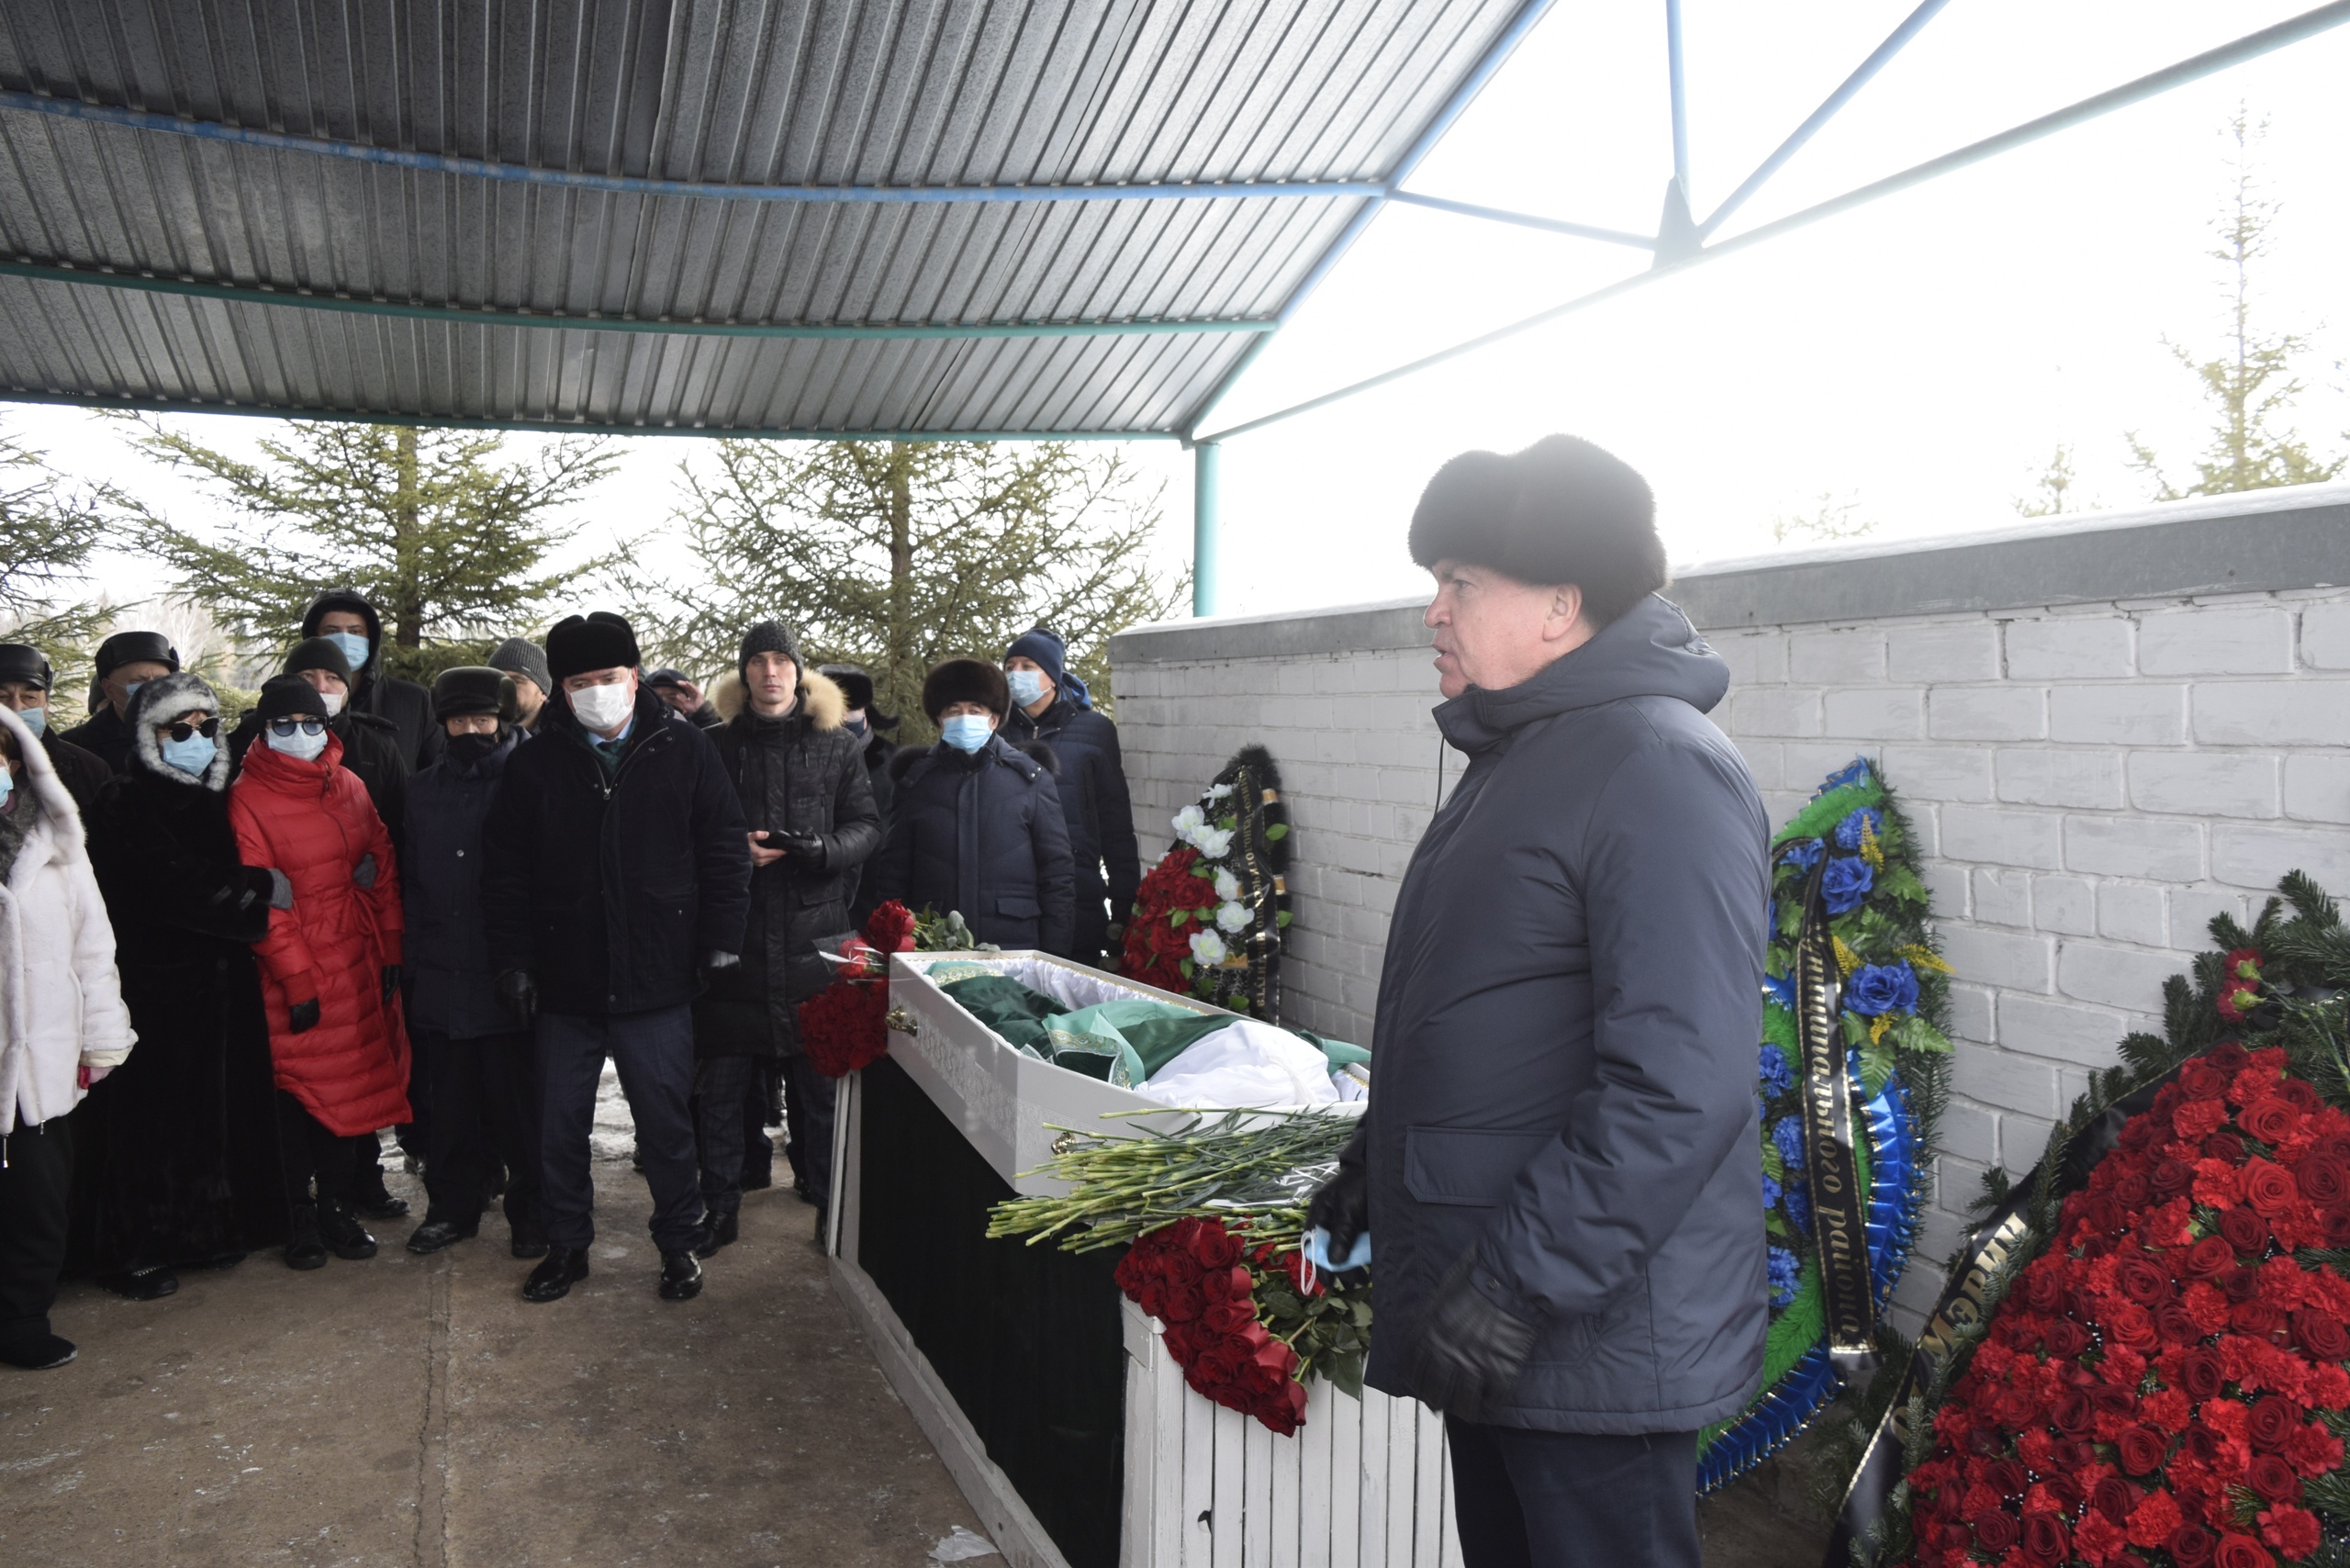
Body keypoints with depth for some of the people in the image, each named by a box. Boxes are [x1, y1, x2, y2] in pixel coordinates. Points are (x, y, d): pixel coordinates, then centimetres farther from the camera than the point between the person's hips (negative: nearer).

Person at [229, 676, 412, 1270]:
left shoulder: (348, 786, 9)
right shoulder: (249, 798, -6)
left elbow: (384, 868, 10)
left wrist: (390, 949, 4)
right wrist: (296, 980, -12)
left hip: (358, 964, 4)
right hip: (295, 970, -4)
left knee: (352, 1085, 8)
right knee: (299, 1090, 3)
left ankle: (339, 1207, 21)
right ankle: (301, 1215, 19)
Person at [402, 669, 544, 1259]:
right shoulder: (423, 790, 13)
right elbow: (411, 882, 17)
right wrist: (414, 957, 10)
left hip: (508, 979, -4)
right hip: (440, 982, 4)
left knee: (518, 1104, 4)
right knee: (451, 1104, 13)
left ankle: (530, 1212, 18)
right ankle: (452, 1207, 28)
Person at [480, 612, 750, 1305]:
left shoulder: (685, 752, -1)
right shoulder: (534, 764, 2)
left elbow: (725, 850, 1)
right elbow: (504, 871, 6)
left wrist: (722, 941, -4)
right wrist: (513, 961, 1)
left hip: (657, 980, -2)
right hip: (565, 981, 2)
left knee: (665, 1123, 7)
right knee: (560, 1124, 12)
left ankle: (679, 1244, 24)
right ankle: (567, 1244, 31)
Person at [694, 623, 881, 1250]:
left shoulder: (837, 746, 7)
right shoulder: (717, 747, 8)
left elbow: (867, 827, 4)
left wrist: (821, 848, -15)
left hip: (814, 935, -1)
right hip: (733, 937, 1)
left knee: (821, 1081, 6)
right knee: (721, 1085, 6)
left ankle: (831, 1205, 20)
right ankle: (720, 1206, 19)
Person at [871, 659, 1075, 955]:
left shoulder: (1031, 778, 4)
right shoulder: (916, 781, 9)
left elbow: (1057, 873, 3)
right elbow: (892, 873, 11)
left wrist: (1055, 953, -3)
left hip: (1014, 946, -1)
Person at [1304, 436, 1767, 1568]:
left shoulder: (1660, 767, -20)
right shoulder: (1520, 755, 12)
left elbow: (1678, 1087, -27)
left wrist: (1521, 1275, -25)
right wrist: (1376, 1166, 21)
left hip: (1592, 1337, -9)